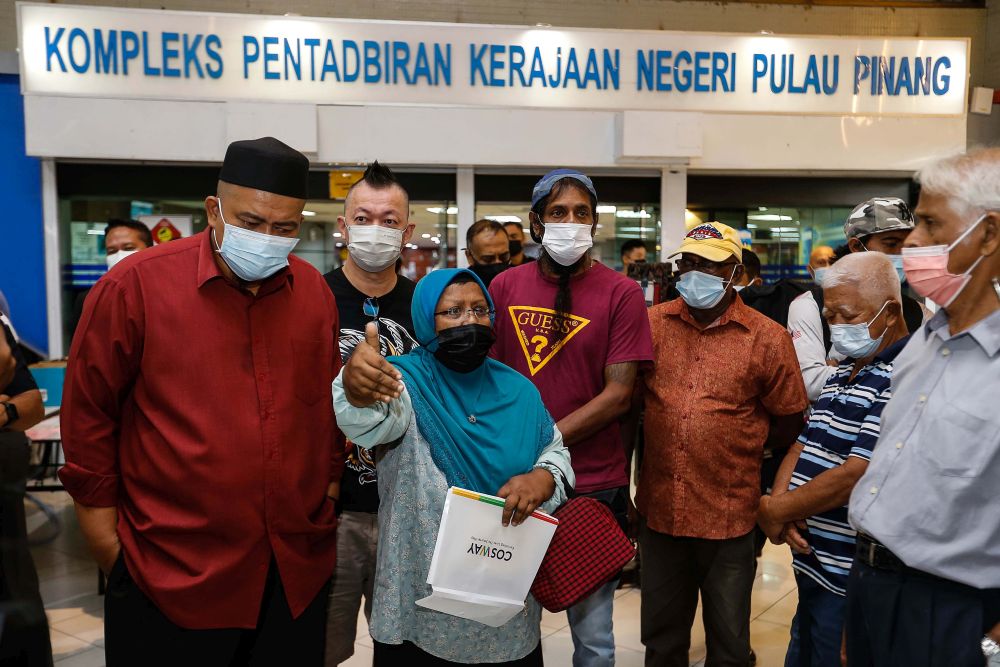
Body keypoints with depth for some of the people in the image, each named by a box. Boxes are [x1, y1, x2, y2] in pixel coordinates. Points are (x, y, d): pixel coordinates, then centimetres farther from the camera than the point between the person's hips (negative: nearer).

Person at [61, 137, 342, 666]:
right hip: (172, 576, -3)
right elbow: (88, 414, -3)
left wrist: (326, 499, 11)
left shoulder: (314, 291, 3)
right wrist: (106, 538, 0)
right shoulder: (136, 285, -9)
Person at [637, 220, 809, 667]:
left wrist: (736, 443, 2)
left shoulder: (768, 338, -7)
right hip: (658, 509, 2)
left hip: (729, 516, -2)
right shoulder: (651, 324, 0)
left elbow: (787, 426, 1)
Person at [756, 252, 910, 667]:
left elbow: (855, 476, -25)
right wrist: (781, 501, -8)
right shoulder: (844, 371, 11)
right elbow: (804, 444, 11)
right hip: (811, 563, 8)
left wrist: (776, 511, -13)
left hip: (850, 581, -8)